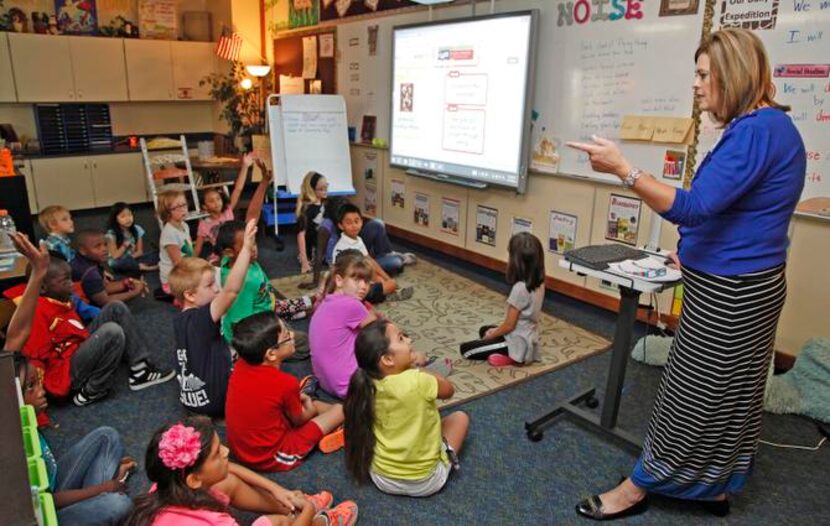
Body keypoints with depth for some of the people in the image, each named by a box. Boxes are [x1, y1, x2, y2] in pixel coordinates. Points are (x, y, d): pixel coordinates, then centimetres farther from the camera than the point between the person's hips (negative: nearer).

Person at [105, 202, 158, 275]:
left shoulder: (137, 229, -2)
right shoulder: (111, 234, -13)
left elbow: (140, 251, 1)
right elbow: (115, 256, -14)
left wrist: (131, 256, -19)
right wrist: (125, 245, -18)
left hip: (133, 259, 3)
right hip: (120, 262, -3)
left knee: (157, 255, -20)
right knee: (116, 263, -41)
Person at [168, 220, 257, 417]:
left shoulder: (180, 319, -2)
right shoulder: (201, 319, -27)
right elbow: (231, 290, -42)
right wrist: (246, 248, -46)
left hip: (191, 398, 8)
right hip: (215, 402, -8)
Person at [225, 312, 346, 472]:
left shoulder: (241, 365, -10)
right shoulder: (285, 383, -27)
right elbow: (299, 419, -6)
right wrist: (311, 408, 14)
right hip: (272, 458, -7)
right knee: (340, 410, -2)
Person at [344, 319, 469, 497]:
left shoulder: (369, 385, -13)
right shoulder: (418, 381, -28)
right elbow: (448, 390, -7)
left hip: (381, 478, 4)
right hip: (425, 481, -4)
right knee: (460, 417, 15)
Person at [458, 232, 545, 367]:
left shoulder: (519, 288, -29)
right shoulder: (538, 283, -3)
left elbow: (509, 325, -21)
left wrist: (489, 336, -3)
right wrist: (496, 330, 10)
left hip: (517, 344, -9)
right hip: (528, 340, 9)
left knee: (465, 349, 1)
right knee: (484, 330, 30)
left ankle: (510, 357, -2)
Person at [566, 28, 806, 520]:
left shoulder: (755, 130, -21)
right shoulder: (768, 126, 11)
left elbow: (694, 208, -29)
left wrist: (623, 169, -30)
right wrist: (694, 253, 17)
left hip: (729, 292, -10)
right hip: (741, 285, 10)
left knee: (693, 392, 3)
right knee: (728, 391, 19)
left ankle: (638, 487, 19)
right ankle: (713, 486, 35)